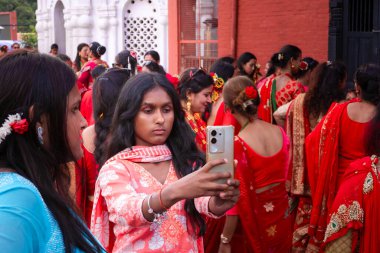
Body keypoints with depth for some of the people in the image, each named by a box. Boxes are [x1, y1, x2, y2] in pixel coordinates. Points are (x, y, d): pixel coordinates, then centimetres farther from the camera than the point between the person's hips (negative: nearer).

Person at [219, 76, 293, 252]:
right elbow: (285, 175, 7)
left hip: (253, 222, -5)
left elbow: (237, 198, -20)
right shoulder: (280, 132, -5)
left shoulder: (237, 144, -22)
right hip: (281, 216, 5)